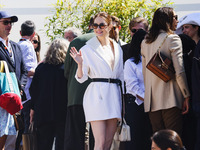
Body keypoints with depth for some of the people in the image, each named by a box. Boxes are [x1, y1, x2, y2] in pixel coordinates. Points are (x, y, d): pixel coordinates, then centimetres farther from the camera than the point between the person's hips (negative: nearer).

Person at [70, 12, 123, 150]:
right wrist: (80, 64, -20)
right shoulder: (87, 49, 0)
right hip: (97, 95, -5)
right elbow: (81, 78, -2)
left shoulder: (117, 48, 14)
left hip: (114, 96, 5)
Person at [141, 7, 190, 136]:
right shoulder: (172, 38, -5)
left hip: (152, 101, 6)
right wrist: (186, 96, -5)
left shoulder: (146, 42, 13)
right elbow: (179, 71, -11)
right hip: (170, 99, -6)